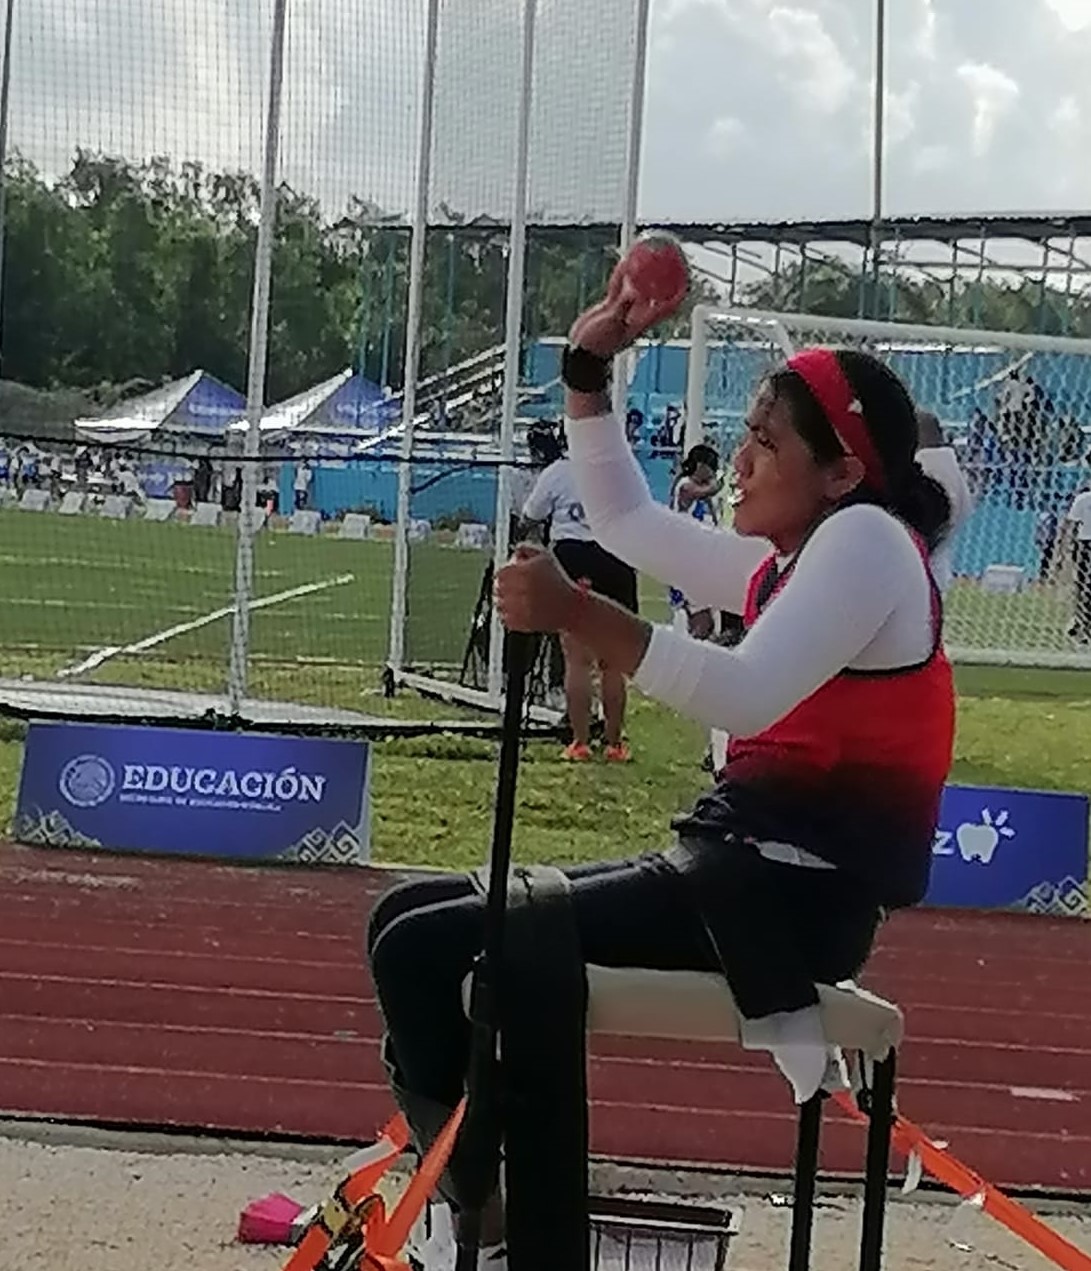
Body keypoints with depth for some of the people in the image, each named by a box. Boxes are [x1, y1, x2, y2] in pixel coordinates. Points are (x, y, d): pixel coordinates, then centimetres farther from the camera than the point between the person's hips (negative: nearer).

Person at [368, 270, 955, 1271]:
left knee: (426, 946, -17)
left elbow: (748, 697, -26)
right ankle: (466, 1190, 9)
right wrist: (590, 370, 17)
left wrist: (577, 614, -33)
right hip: (742, 874, 10)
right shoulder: (787, 562, 19)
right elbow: (626, 520, 26)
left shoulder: (869, 538, -11)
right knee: (412, 917, 12)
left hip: (788, 889, -10)